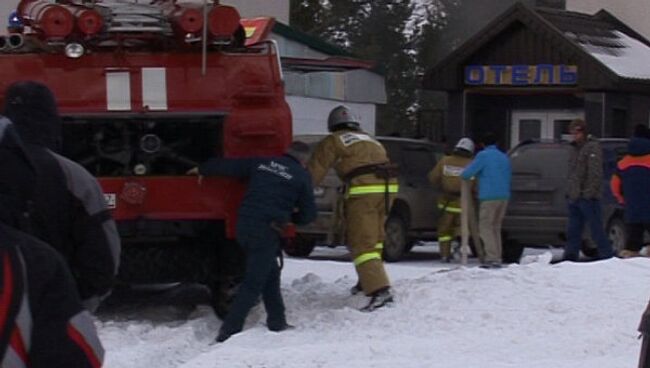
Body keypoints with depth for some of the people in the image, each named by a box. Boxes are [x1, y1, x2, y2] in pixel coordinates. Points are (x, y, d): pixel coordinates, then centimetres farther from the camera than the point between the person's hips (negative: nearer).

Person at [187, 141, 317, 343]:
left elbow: (226, 165, 20)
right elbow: (308, 214, 5)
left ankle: (277, 322, 26)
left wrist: (202, 170, 37)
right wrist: (290, 217, 26)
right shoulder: (302, 176, 2)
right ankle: (228, 332, -11)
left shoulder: (261, 163, 13)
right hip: (266, 231, -6)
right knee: (253, 283, -4)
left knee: (270, 273, 21)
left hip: (244, 226, 6)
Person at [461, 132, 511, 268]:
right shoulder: (504, 158, 15)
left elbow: (467, 173, -8)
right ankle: (497, 258, 8)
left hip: (489, 197, -7)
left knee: (485, 228, -4)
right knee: (495, 228, 13)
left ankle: (492, 258, -15)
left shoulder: (483, 156, -6)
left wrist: (464, 175, 15)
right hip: (504, 196, 7)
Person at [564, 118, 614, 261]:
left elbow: (595, 174, -17)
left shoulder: (592, 148, -10)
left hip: (587, 197, -9)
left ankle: (607, 255, -2)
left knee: (596, 229, -6)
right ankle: (570, 257, 9)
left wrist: (589, 193, -22)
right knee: (573, 230, 8)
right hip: (575, 197, 9)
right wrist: (570, 192, 16)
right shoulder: (575, 149, 19)